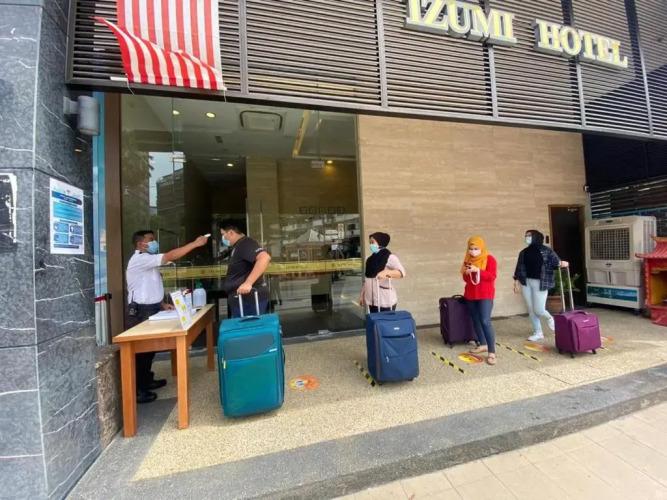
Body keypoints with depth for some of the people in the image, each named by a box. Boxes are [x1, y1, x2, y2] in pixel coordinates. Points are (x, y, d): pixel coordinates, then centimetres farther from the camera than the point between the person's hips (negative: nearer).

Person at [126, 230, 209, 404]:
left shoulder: (148, 261, 16)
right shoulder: (140, 259, -16)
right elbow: (170, 256, -28)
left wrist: (162, 304, 11)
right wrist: (196, 243, -27)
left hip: (150, 308, 10)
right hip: (141, 311, -10)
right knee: (142, 348, -2)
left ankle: (146, 380, 31)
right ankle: (138, 390, 9)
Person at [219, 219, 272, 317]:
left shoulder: (245, 244, -15)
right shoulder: (238, 246, 17)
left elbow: (264, 258, -32)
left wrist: (248, 283, -34)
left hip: (249, 299, -10)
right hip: (242, 299, 10)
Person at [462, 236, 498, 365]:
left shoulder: (489, 259, -5)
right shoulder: (468, 259, 10)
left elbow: (492, 276, -13)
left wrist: (477, 270, -23)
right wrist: (466, 272, -9)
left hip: (485, 295, -6)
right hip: (471, 295, 6)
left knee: (485, 321, -14)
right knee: (476, 320, 11)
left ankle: (492, 352, -7)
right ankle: (483, 345, 25)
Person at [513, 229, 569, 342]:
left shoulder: (546, 250, 0)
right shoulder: (523, 252, 9)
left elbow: (555, 262, -3)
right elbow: (519, 268, 8)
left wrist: (561, 263, -25)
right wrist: (516, 282, 3)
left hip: (540, 283, -4)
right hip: (526, 282, 4)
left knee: (538, 310, -3)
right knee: (531, 310, 7)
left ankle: (550, 318, 32)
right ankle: (538, 333, 20)